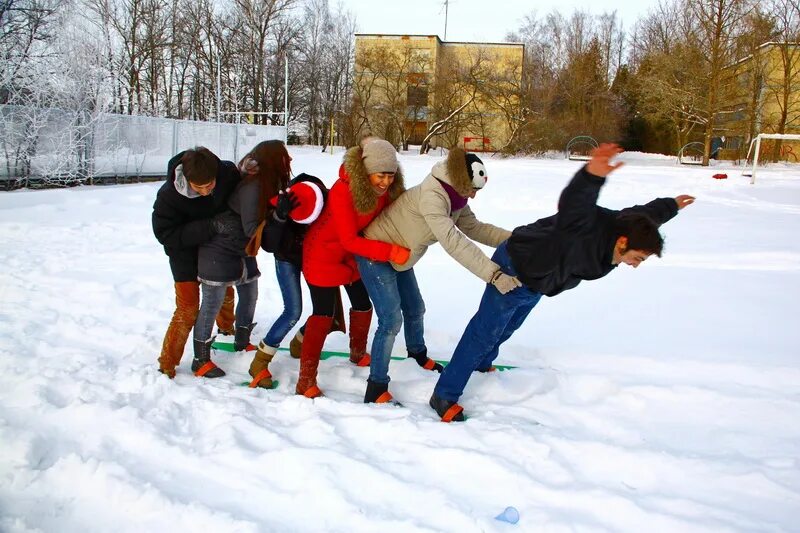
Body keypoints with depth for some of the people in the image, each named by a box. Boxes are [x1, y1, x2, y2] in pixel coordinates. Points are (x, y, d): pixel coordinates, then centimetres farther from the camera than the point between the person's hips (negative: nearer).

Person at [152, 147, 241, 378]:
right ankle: (167, 364, 7)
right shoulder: (168, 196, -33)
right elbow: (166, 235, -32)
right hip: (186, 254, -4)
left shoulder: (228, 172, -25)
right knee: (188, 310, -7)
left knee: (225, 293, 25)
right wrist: (211, 226, -42)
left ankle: (226, 327, 56)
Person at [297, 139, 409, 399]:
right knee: (324, 313, -7)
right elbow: (349, 240, -33)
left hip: (354, 254, 7)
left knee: (363, 305, 16)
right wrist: (390, 252, -38)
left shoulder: (387, 189, -14)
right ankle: (306, 380, 1)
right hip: (324, 254, -7)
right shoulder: (343, 191, -33)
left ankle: (358, 353, 42)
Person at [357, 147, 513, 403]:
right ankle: (376, 386, 2)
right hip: (375, 255, -9)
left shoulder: (454, 198, -5)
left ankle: (417, 353, 49)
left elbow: (475, 228, -4)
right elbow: (454, 242, -43)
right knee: (391, 320, -11)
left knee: (415, 309, 21)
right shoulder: (431, 196, -34)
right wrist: (493, 273, -46)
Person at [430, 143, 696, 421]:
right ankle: (444, 396, 1)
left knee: (507, 327, 28)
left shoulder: (622, 225, -9)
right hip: (513, 270, -9)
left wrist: (670, 206, 32)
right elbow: (573, 203, -59)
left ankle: (481, 365, 54)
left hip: (535, 282, 9)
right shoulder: (589, 227, -36)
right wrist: (592, 174, -78)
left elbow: (643, 214, 14)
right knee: (484, 333, -7)